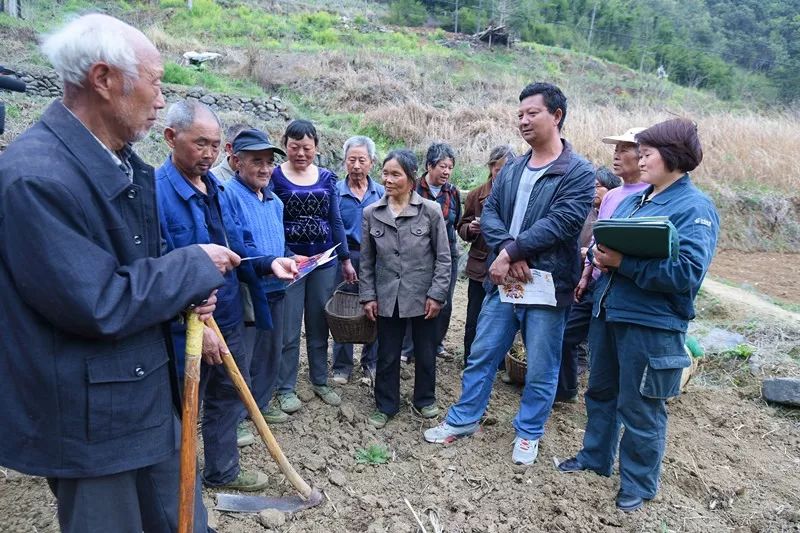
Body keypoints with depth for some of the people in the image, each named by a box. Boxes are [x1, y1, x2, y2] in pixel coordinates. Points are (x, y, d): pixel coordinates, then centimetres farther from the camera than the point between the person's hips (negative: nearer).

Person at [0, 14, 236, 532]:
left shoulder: (123, 161, 5)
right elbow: (101, 306, -26)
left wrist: (188, 291, -5)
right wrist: (197, 265, -15)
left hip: (151, 393, 8)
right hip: (90, 418, -8)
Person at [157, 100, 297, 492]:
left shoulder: (218, 189, 6)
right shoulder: (156, 191, -20)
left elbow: (239, 245, 13)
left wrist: (269, 262, -7)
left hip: (229, 318, 8)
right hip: (186, 327, -8)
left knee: (229, 399, 22)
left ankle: (223, 470, 42)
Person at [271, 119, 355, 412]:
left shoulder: (327, 178, 6)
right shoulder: (274, 176, -5)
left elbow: (336, 221, 10)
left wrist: (346, 259, 9)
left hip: (324, 261, 4)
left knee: (319, 326, 13)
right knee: (288, 330, 4)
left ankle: (320, 382, 28)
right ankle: (285, 388, 19)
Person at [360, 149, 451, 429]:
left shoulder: (431, 211, -8)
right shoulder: (371, 213, -1)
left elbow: (443, 257, -4)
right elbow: (366, 260, 5)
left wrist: (437, 294, -8)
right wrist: (367, 296, 1)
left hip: (423, 296, -1)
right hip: (387, 298, 1)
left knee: (426, 353, 14)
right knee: (387, 355, 12)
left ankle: (425, 400, 36)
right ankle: (386, 405, 31)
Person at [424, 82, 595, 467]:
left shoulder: (579, 173, -7)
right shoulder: (511, 170, 11)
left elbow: (561, 223, -18)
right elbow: (489, 213, 3)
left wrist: (510, 253, -17)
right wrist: (507, 251, -16)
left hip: (547, 285, -5)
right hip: (503, 281, 5)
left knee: (541, 369, 9)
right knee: (481, 356, 14)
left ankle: (528, 433, 30)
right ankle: (464, 419, 32)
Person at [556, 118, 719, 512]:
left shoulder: (695, 208, -12)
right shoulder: (632, 200, 12)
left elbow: (688, 272, -23)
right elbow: (605, 241, 17)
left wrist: (623, 262, -25)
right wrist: (600, 255, -6)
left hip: (651, 323, -8)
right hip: (609, 313, 8)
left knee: (640, 408, 7)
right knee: (601, 391, 21)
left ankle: (639, 483, 27)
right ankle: (595, 457, 41)